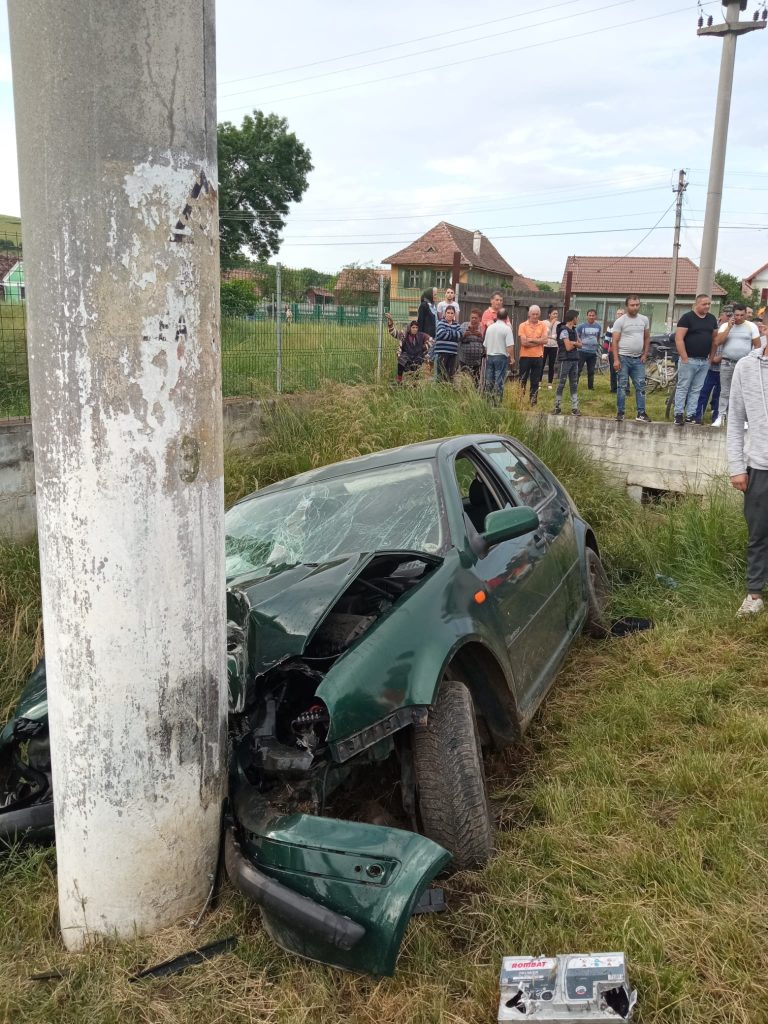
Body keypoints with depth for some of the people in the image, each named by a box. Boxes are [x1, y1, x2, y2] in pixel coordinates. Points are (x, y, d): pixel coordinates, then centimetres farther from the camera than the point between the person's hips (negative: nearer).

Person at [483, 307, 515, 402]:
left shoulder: (490, 327, 6)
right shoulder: (507, 328, -10)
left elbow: (485, 344, 13)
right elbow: (510, 346, -16)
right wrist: (512, 358, -7)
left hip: (489, 356, 5)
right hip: (501, 357, -5)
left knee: (489, 381, 9)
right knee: (499, 381, -3)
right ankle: (497, 401, -5)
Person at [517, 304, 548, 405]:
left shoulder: (543, 326, 4)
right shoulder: (523, 326, -2)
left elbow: (544, 339, -10)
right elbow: (523, 342, -13)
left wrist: (530, 340, -12)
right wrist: (538, 341, -10)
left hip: (538, 357, 2)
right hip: (525, 356, -2)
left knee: (535, 382, 7)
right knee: (522, 380, 4)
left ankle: (533, 402, 13)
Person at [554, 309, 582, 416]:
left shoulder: (574, 330, 14)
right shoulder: (564, 330, -11)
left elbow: (580, 345, 11)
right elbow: (568, 347, -16)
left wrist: (573, 343, -9)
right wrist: (576, 344, 2)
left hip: (574, 360, 8)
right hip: (565, 360, -8)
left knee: (574, 385, 6)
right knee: (561, 384, -2)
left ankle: (574, 408, 8)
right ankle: (557, 407, 4)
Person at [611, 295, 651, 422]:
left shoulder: (644, 319, 9)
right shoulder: (620, 321, -4)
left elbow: (647, 338, 16)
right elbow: (614, 341, -7)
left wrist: (645, 355, 5)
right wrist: (616, 359, -15)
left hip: (638, 359, 4)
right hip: (623, 358, -4)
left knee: (641, 386, 2)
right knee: (622, 386, 0)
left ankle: (641, 413, 7)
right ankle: (620, 413, 7)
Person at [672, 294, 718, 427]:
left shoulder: (712, 319, 11)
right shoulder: (687, 317, -7)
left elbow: (714, 338, 17)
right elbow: (679, 339, -12)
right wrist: (685, 358, -16)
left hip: (704, 361, 6)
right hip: (689, 360, -6)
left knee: (697, 390, 7)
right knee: (683, 388, -1)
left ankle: (690, 415, 12)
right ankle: (678, 415, 4)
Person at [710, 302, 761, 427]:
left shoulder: (752, 326, 2)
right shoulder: (725, 325, 4)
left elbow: (757, 345, 4)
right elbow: (717, 342, -9)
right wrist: (729, 327, -13)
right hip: (726, 363, 1)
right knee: (725, 391, 4)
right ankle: (721, 416, 8)